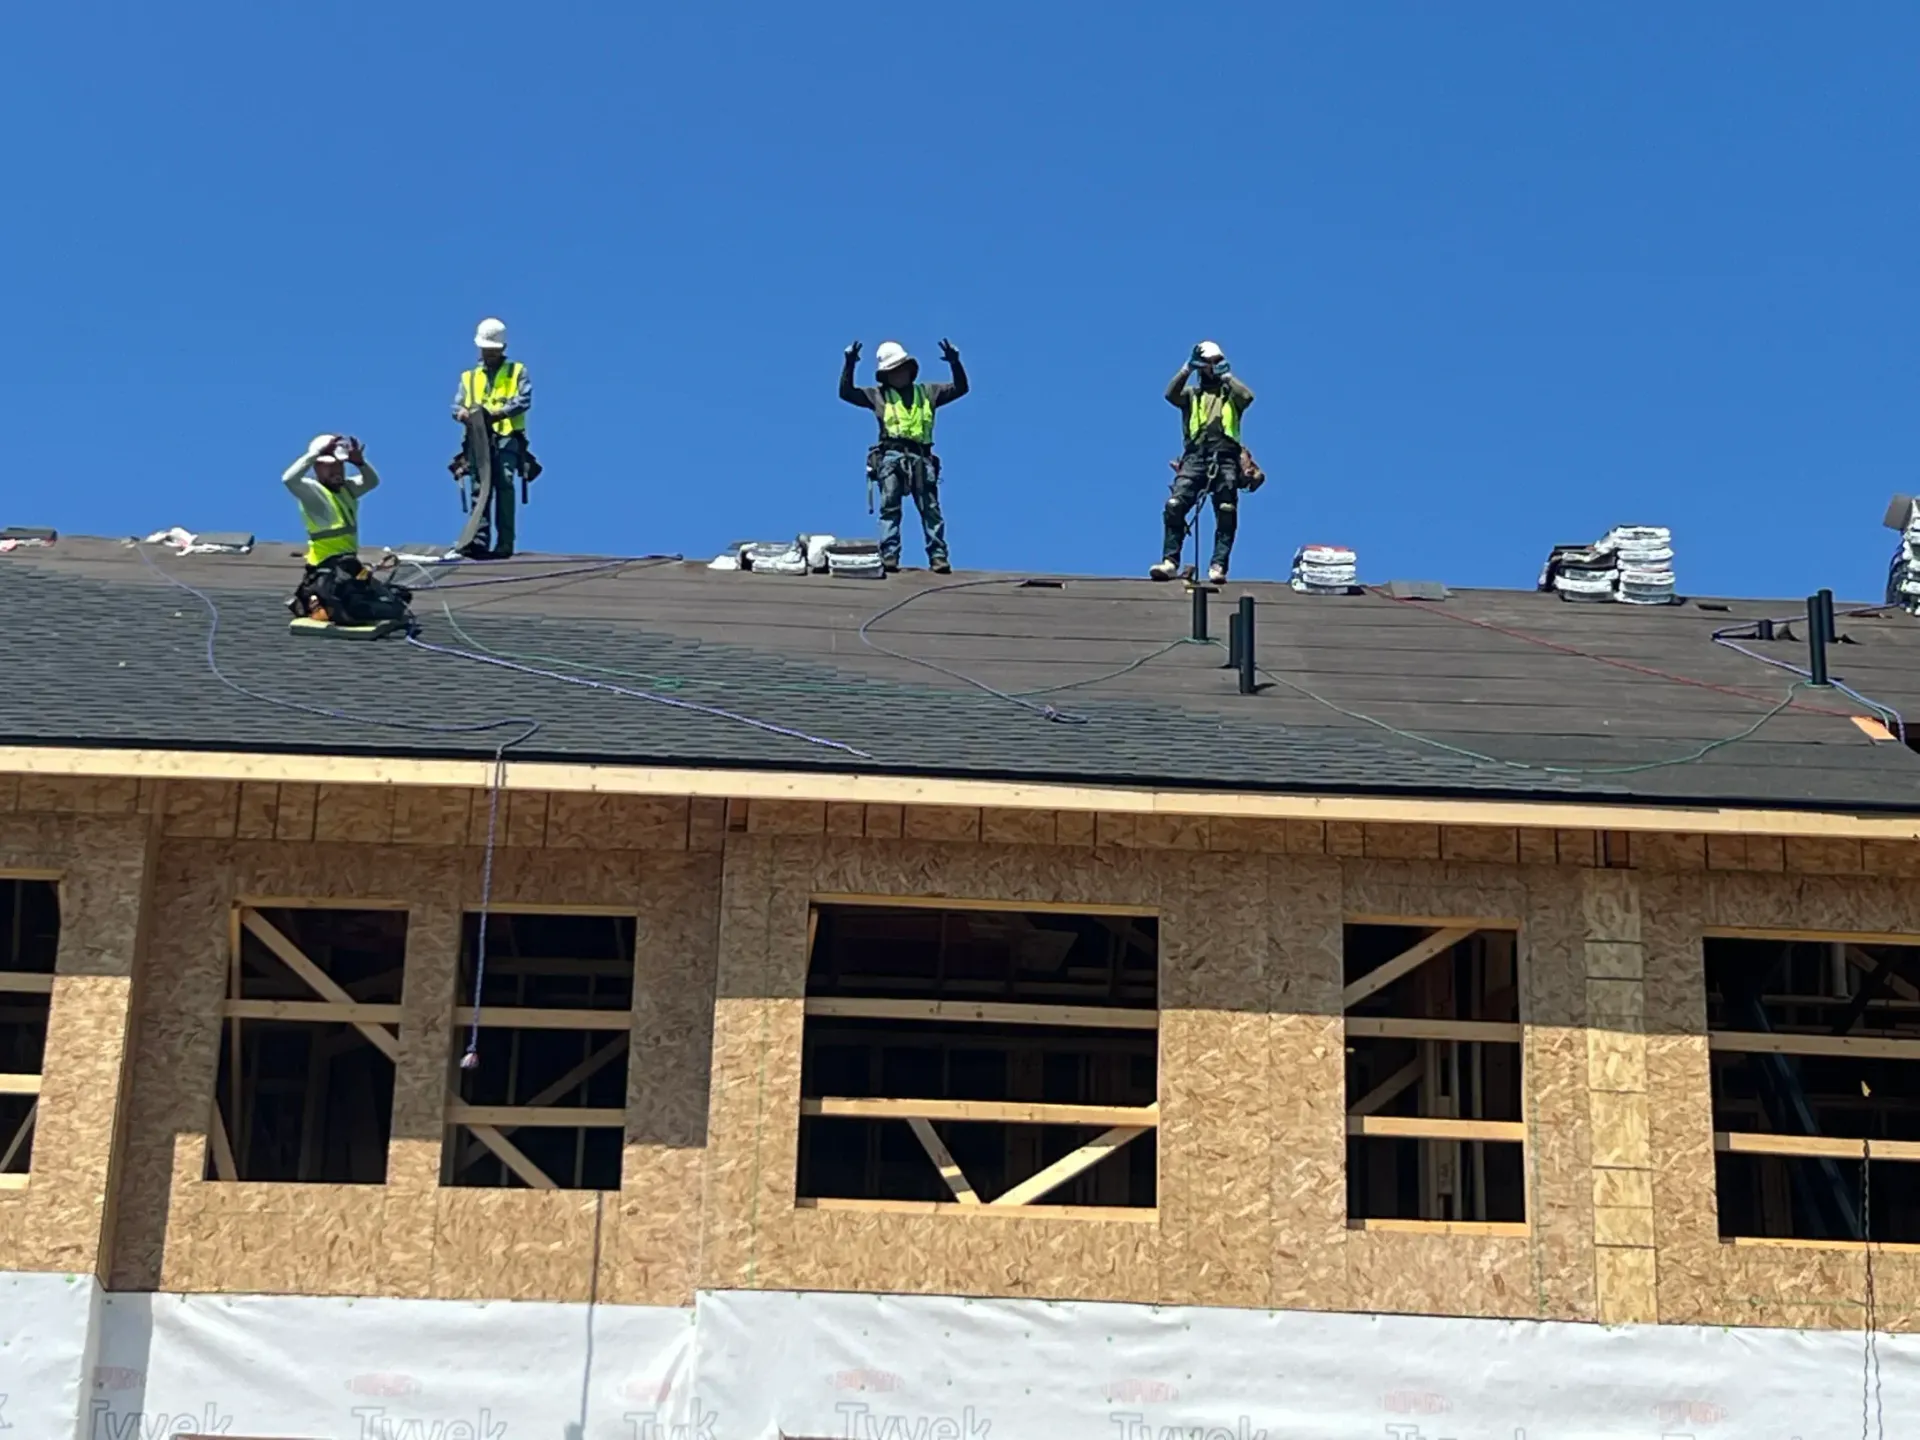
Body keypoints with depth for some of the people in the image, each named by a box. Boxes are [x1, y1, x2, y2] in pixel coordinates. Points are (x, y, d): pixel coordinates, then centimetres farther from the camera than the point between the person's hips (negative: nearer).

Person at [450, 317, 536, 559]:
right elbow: (458, 404, 15)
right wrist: (461, 412, -13)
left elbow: (523, 401, -1)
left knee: (504, 485, -15)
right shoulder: (469, 376, 25)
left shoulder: (517, 371, 14)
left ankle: (504, 542, -18)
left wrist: (497, 413, -19)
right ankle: (479, 541, -13)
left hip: (506, 438, -3)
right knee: (478, 487, -8)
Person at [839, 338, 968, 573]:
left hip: (921, 458, 1)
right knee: (890, 508, -9)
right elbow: (846, 392, 12)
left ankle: (938, 557, -8)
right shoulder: (878, 395, 17)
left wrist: (955, 363, 6)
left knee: (931, 510, -5)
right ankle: (889, 556, -14)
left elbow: (960, 388, 20)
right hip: (891, 457, -1)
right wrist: (849, 364, 2)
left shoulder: (927, 392, 21)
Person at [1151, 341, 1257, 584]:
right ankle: (1170, 561, -18)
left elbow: (1247, 396, -3)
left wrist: (1227, 376, 5)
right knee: (1175, 505, -17)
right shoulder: (1191, 394, 24)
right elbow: (1171, 395, 3)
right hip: (1195, 455, 1)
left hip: (1225, 457, -1)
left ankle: (1218, 566, -13)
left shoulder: (1230, 393, 20)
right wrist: (1187, 369, -1)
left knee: (1226, 514, -11)